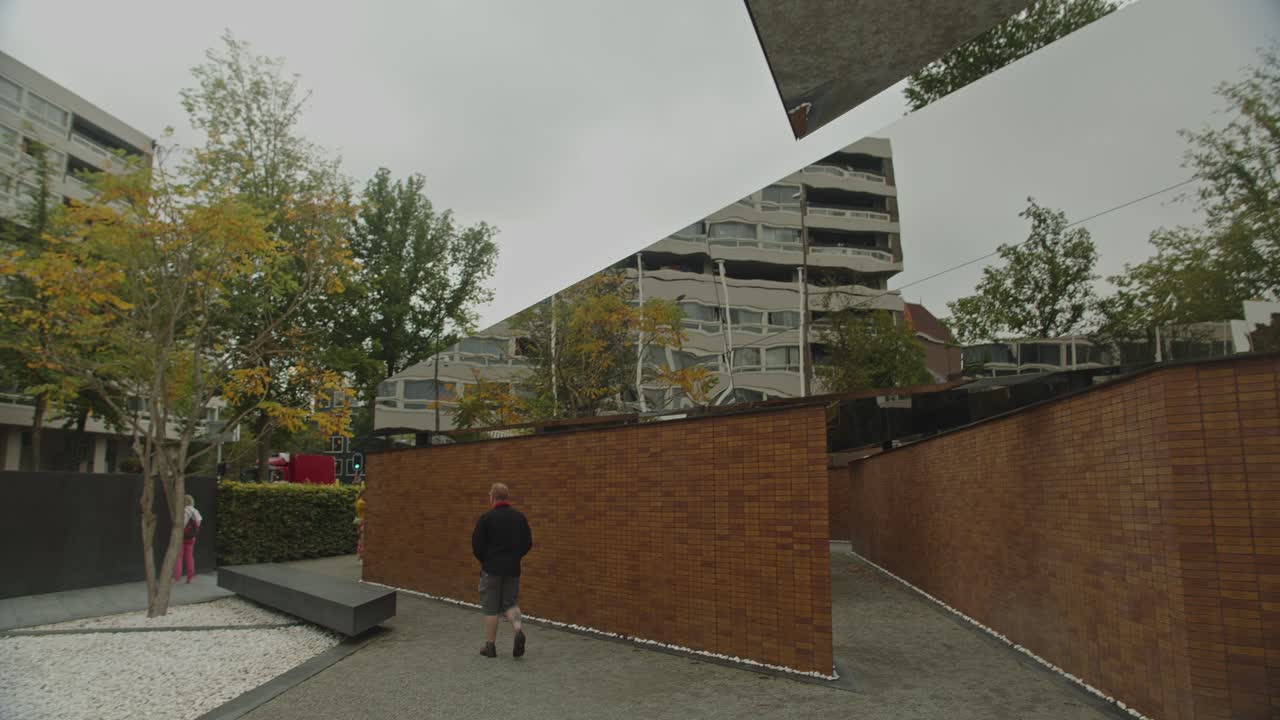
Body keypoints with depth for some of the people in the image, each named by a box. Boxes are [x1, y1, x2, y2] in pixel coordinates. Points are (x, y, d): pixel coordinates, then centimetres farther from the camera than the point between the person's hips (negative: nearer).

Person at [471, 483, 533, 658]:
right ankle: (518, 629, -11)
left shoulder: (486, 518, -11)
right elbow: (528, 543, 5)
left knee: (491, 607, 7)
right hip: (513, 568, 4)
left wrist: (484, 559, 9)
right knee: (510, 603, 15)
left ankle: (490, 646, 12)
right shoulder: (519, 516, 3)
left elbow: (476, 544, -10)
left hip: (491, 568, -4)